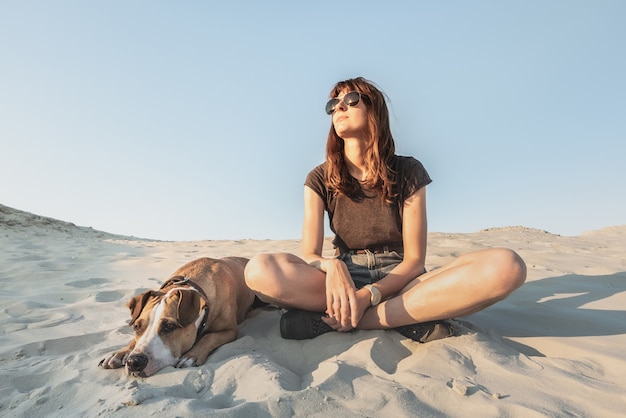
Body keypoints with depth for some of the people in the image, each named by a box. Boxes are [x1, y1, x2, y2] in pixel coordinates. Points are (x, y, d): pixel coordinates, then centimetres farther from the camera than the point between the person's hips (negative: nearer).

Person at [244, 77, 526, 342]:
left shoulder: (408, 172, -2)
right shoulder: (320, 179, 1)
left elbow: (414, 260, -6)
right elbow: (309, 255, -6)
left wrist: (370, 295, -24)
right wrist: (332, 267, -31)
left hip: (399, 282, 0)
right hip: (346, 283, 1)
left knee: (506, 266, -27)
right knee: (259, 270, -29)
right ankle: (413, 316, -22)